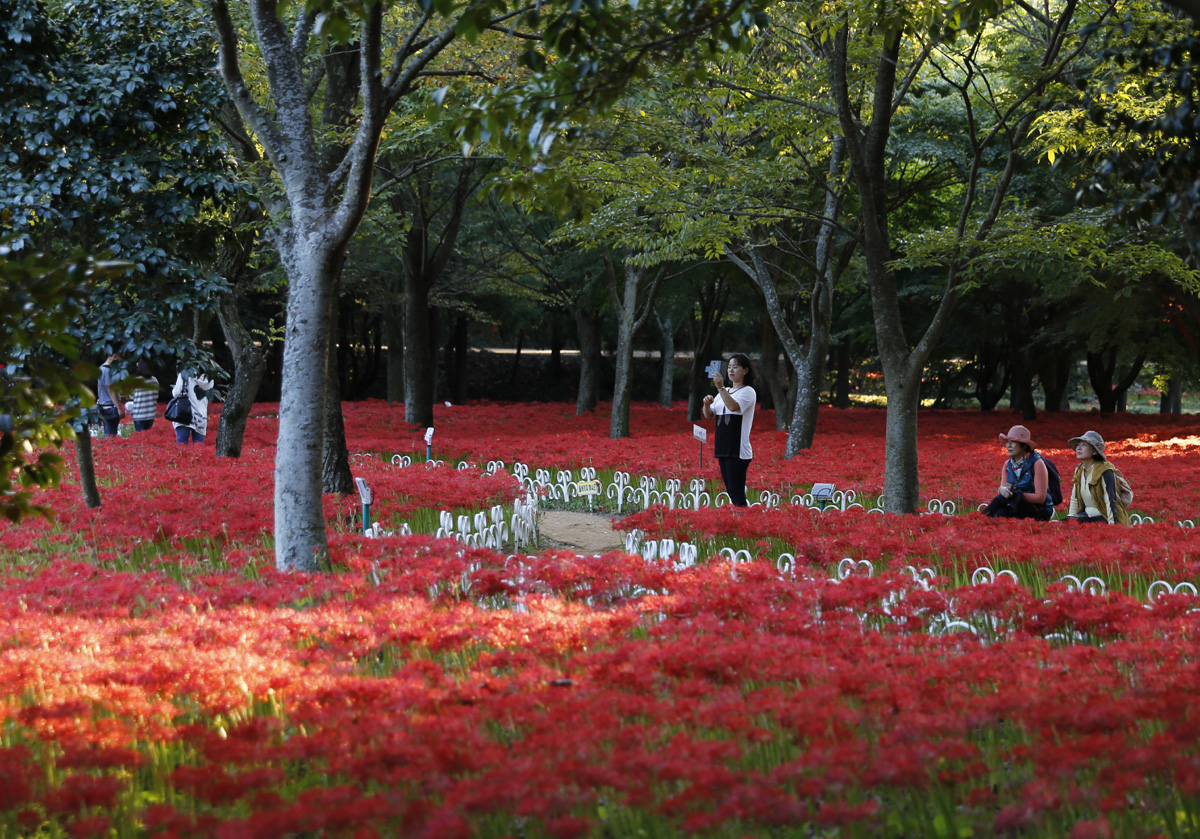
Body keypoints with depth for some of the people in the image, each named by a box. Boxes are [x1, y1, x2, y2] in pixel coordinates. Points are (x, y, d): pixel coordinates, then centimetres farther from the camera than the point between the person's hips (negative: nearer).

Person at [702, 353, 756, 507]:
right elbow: (709, 415, 17)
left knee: (736, 494, -13)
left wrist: (720, 387, -30)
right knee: (730, 491, 9)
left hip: (738, 450, -8)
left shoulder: (748, 392, -5)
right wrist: (707, 404, -4)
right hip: (723, 447, 8)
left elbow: (734, 406, -24)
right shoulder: (725, 392, 18)